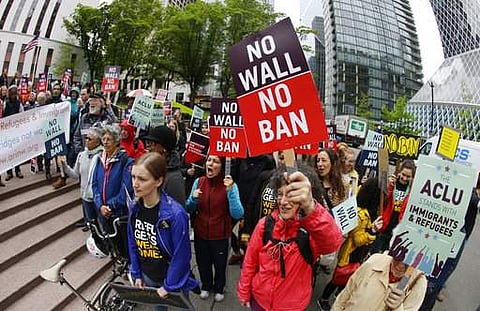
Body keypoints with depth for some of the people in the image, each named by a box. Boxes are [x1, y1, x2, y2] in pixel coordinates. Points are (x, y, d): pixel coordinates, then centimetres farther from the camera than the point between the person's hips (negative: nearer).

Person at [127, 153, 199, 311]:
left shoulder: (175, 214, -31)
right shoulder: (134, 207, -11)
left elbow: (181, 256, -21)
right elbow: (133, 244, 2)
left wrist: (169, 286, -13)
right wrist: (136, 274, 5)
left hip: (172, 278, -5)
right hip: (147, 276, 5)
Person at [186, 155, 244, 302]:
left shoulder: (230, 185, -18)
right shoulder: (198, 182, -8)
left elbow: (238, 214, -25)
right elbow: (190, 209, 3)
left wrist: (230, 191, -34)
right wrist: (193, 199, -18)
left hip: (220, 236, -3)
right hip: (200, 234, 3)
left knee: (220, 264, 20)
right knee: (203, 263, 23)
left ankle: (219, 288, 51)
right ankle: (206, 286, 54)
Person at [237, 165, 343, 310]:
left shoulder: (312, 228, -23)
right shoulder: (265, 224, -12)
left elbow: (332, 243, -47)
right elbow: (250, 261, 1)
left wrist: (311, 208, -63)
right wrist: (244, 291, 7)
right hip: (259, 299, 2)